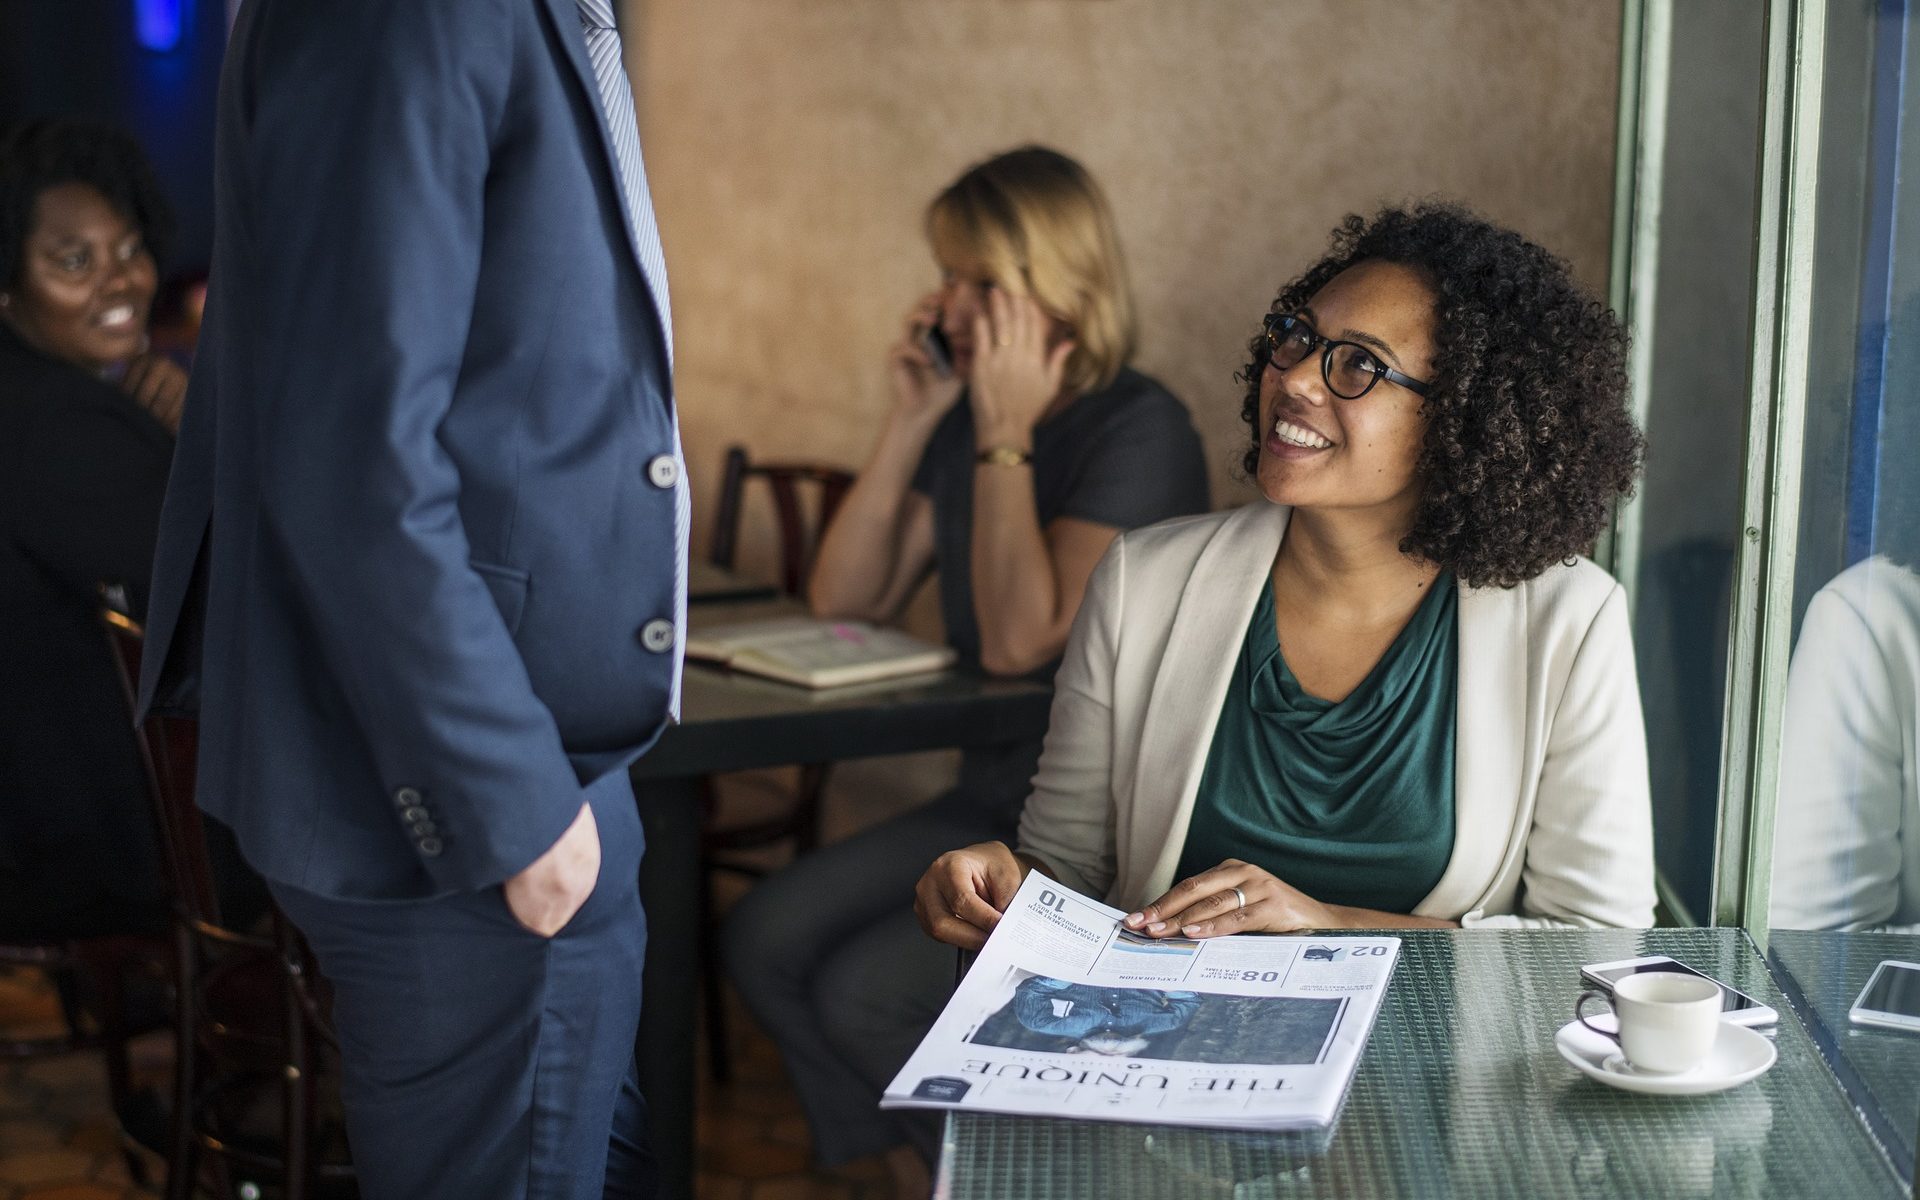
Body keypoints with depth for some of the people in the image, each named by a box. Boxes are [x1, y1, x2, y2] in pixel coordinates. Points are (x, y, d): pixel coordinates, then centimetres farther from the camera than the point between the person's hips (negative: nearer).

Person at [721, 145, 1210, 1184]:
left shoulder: (1142, 432, -16)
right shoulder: (971, 416, 7)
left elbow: (1022, 639, -25)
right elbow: (844, 599, 6)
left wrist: (1004, 436, -20)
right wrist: (908, 423, -2)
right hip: (989, 804, 8)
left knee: (865, 991, -19)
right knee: (763, 942, -8)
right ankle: (919, 1172, 7)